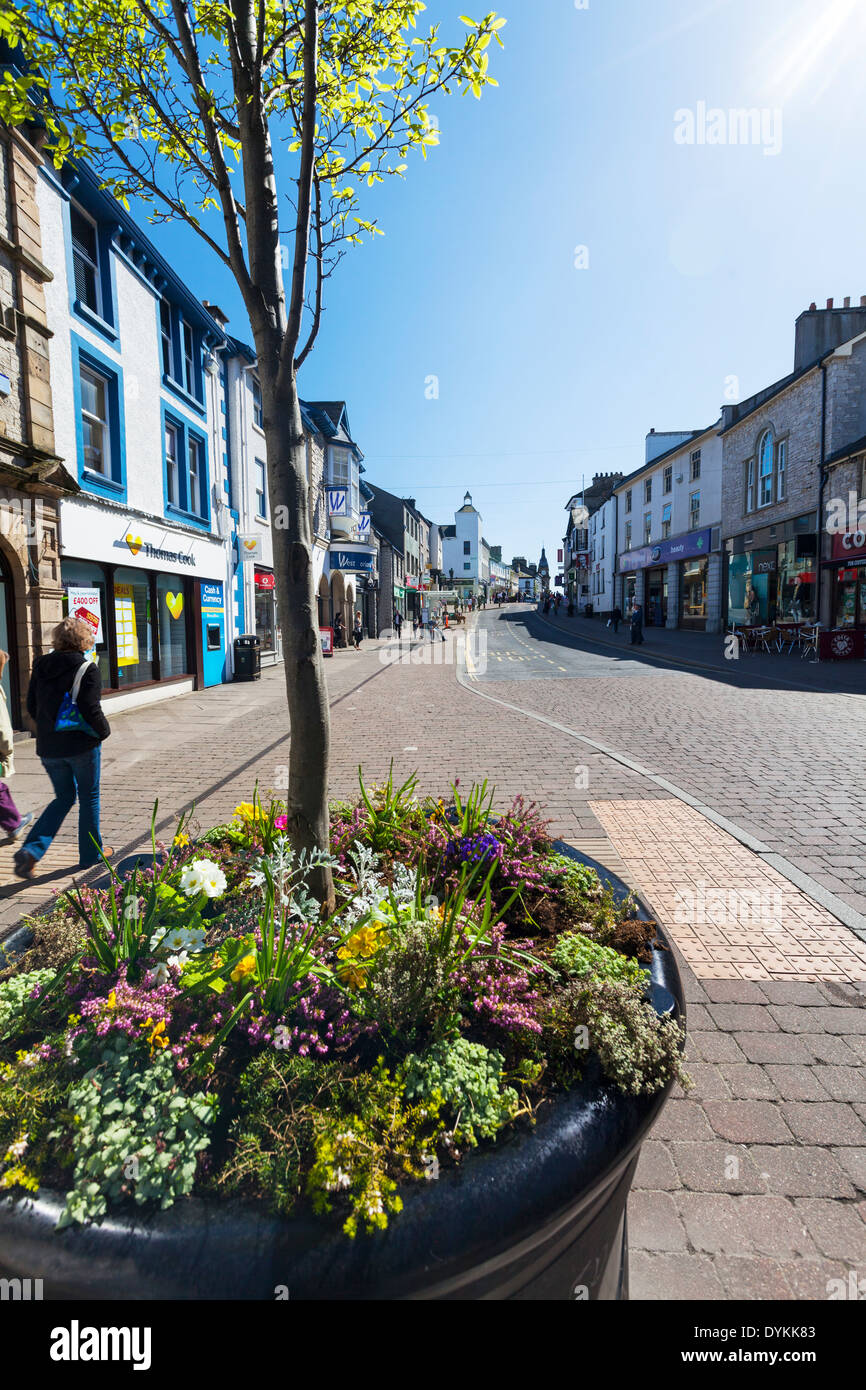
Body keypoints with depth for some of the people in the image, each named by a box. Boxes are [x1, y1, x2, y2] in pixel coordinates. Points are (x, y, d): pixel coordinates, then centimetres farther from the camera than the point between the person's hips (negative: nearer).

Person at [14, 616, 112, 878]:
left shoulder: (42, 666, 4)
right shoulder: (86, 668, -14)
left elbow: (32, 706, 8)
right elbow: (90, 709, -18)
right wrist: (103, 731, -2)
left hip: (49, 746, 5)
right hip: (81, 744, -5)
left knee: (63, 798, 19)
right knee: (89, 798, 12)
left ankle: (31, 851, 3)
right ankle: (91, 853, 22)